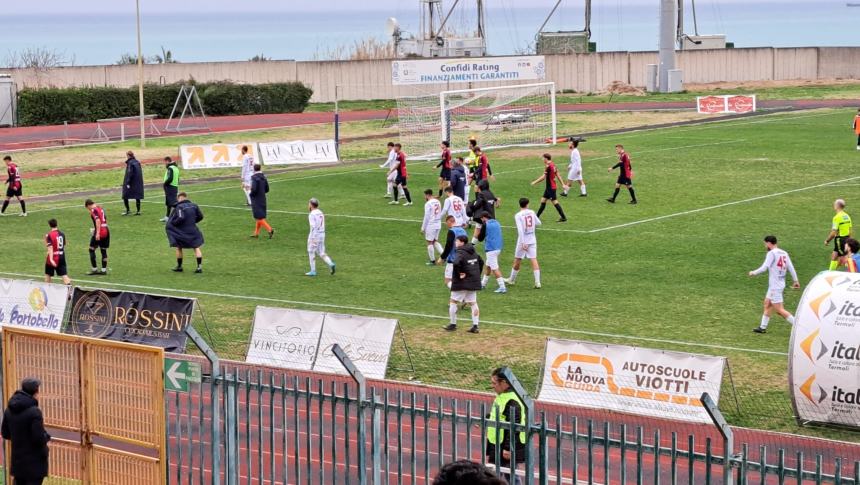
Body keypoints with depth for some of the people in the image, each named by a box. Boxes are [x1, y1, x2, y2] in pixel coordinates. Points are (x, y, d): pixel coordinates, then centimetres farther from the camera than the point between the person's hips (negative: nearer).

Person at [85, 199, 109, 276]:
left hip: (99, 232, -8)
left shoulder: (94, 210, -10)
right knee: (103, 250, 12)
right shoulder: (101, 208, 14)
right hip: (106, 231, 8)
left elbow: (98, 221, -22)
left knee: (92, 249, 5)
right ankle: (104, 269, 13)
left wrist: (97, 233, -24)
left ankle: (94, 269, 4)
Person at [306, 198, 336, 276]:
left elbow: (313, 227, -21)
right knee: (321, 253, 10)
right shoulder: (321, 213, 12)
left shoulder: (312, 214, -14)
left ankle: (313, 271, 9)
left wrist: (313, 239, -23)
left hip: (315, 235, -8)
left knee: (311, 253, 5)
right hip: (322, 234, 8)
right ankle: (331, 264, -12)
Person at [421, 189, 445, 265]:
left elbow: (426, 217, -14)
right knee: (435, 241, 18)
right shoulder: (438, 202, 8)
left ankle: (432, 260, 8)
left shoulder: (428, 204, -15)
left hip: (430, 225, -7)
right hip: (438, 225, 7)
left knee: (430, 242, 4)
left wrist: (423, 228, -8)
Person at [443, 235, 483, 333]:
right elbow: (481, 262, 25)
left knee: (453, 302, 6)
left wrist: (459, 274, -22)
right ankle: (475, 326, 8)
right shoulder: (474, 253, 11)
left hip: (461, 283, -8)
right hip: (473, 282, 8)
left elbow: (456, 263, -35)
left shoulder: (460, 253, -16)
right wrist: (477, 274, 22)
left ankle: (453, 324, 11)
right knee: (473, 303, 10)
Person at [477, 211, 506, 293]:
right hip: (498, 248, 8)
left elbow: (480, 238, -5)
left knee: (494, 268, -7)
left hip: (490, 249, -8)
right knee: (488, 266, 22)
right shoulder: (497, 223, 10)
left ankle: (502, 287, -12)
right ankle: (483, 284, 34)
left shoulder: (485, 225, -11)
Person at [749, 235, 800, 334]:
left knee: (779, 310, -6)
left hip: (775, 286, -9)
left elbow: (764, 268, -18)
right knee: (767, 303, 19)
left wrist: (753, 273, -3)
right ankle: (763, 327, 25)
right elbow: (791, 267, 7)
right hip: (780, 283, 9)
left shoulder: (772, 253, -14)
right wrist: (796, 280, 12)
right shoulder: (784, 253, 8)